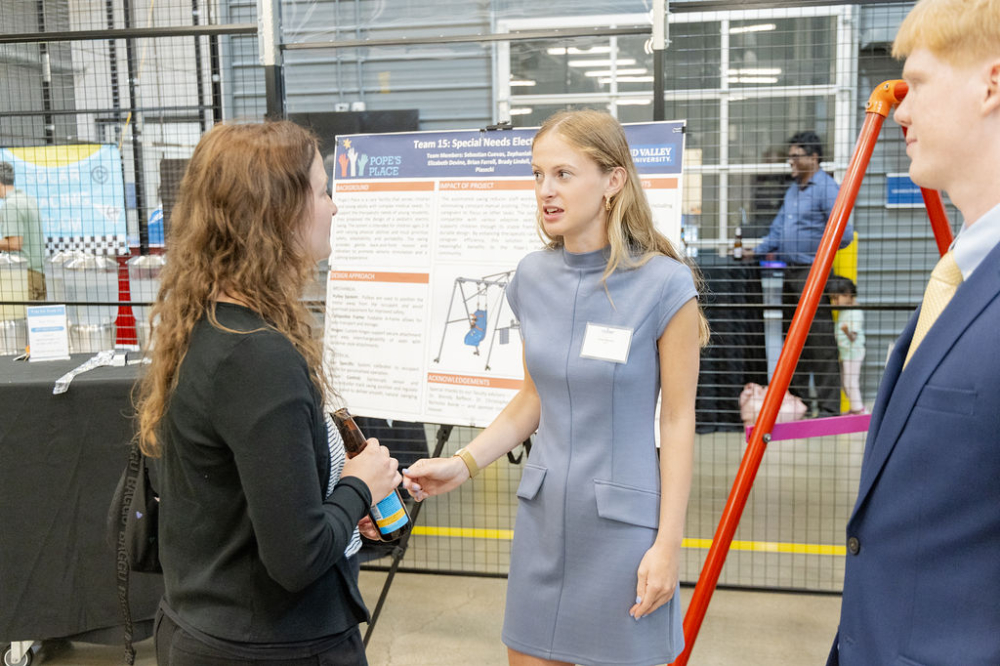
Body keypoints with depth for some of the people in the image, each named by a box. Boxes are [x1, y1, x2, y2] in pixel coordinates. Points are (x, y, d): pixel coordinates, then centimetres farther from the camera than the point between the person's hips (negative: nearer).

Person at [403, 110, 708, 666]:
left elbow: (678, 420, -10)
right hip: (544, 513, 5)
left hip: (621, 518, -5)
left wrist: (669, 544, -10)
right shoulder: (533, 277, 1)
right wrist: (463, 464, 0)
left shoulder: (663, 284, -14)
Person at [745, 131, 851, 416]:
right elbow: (779, 229, 23)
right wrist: (758, 251, 12)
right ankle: (796, 399, 23)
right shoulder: (792, 190, 18)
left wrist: (816, 249, -7)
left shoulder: (827, 188, -10)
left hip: (813, 272, -9)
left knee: (820, 342, -7)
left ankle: (829, 407, -2)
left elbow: (844, 234, -16)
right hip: (791, 272, 9)